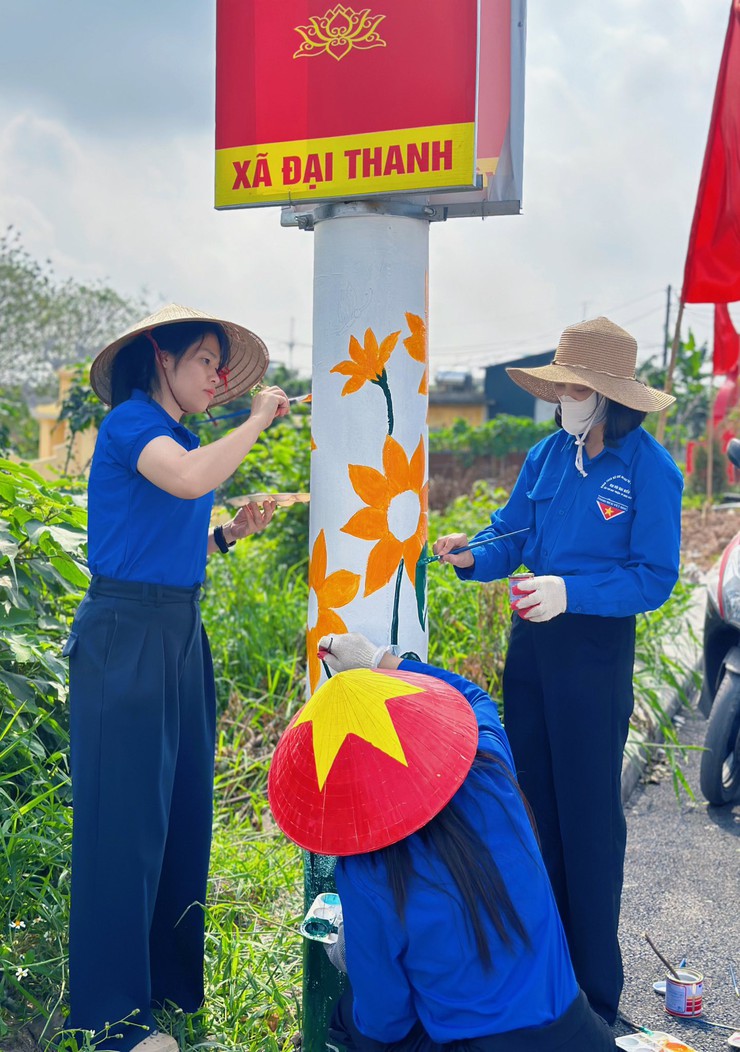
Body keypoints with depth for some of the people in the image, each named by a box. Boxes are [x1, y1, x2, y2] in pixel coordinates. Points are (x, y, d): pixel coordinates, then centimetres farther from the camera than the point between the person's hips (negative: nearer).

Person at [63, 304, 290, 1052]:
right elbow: (188, 480, -31)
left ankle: (174, 979, 28)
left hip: (179, 633, 9)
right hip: (125, 635, -9)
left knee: (182, 809, 14)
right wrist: (258, 420, -18)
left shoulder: (180, 434, 15)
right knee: (126, 817, -2)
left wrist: (230, 533, 4)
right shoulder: (130, 421, -10)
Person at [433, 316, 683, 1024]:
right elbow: (511, 534, 9)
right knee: (541, 799, 16)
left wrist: (570, 591, -27)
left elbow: (654, 577, -15)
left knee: (588, 814, 3)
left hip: (595, 652, -6)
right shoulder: (547, 455, 5)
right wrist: (473, 555, -12)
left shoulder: (649, 469, -13)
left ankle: (595, 996, 19)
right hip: (529, 643, 6)